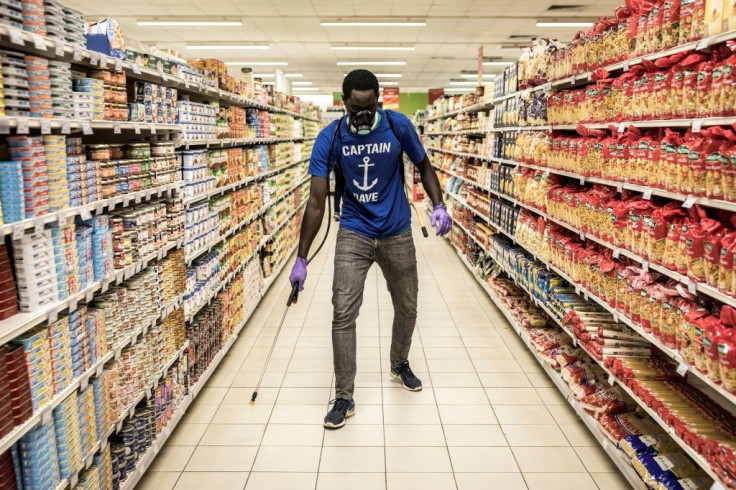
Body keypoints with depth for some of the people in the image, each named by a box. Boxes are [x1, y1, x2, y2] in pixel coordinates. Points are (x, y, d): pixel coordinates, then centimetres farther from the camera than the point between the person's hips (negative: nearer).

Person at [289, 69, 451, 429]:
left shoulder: (398, 126, -10)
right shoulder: (330, 138, -12)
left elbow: (424, 167, 6)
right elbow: (316, 202, -12)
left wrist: (438, 205, -13)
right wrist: (301, 259, -13)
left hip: (397, 235, 2)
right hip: (353, 234, -1)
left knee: (407, 308, 14)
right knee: (343, 314, -8)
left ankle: (399, 364, 43)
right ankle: (344, 397, 7)